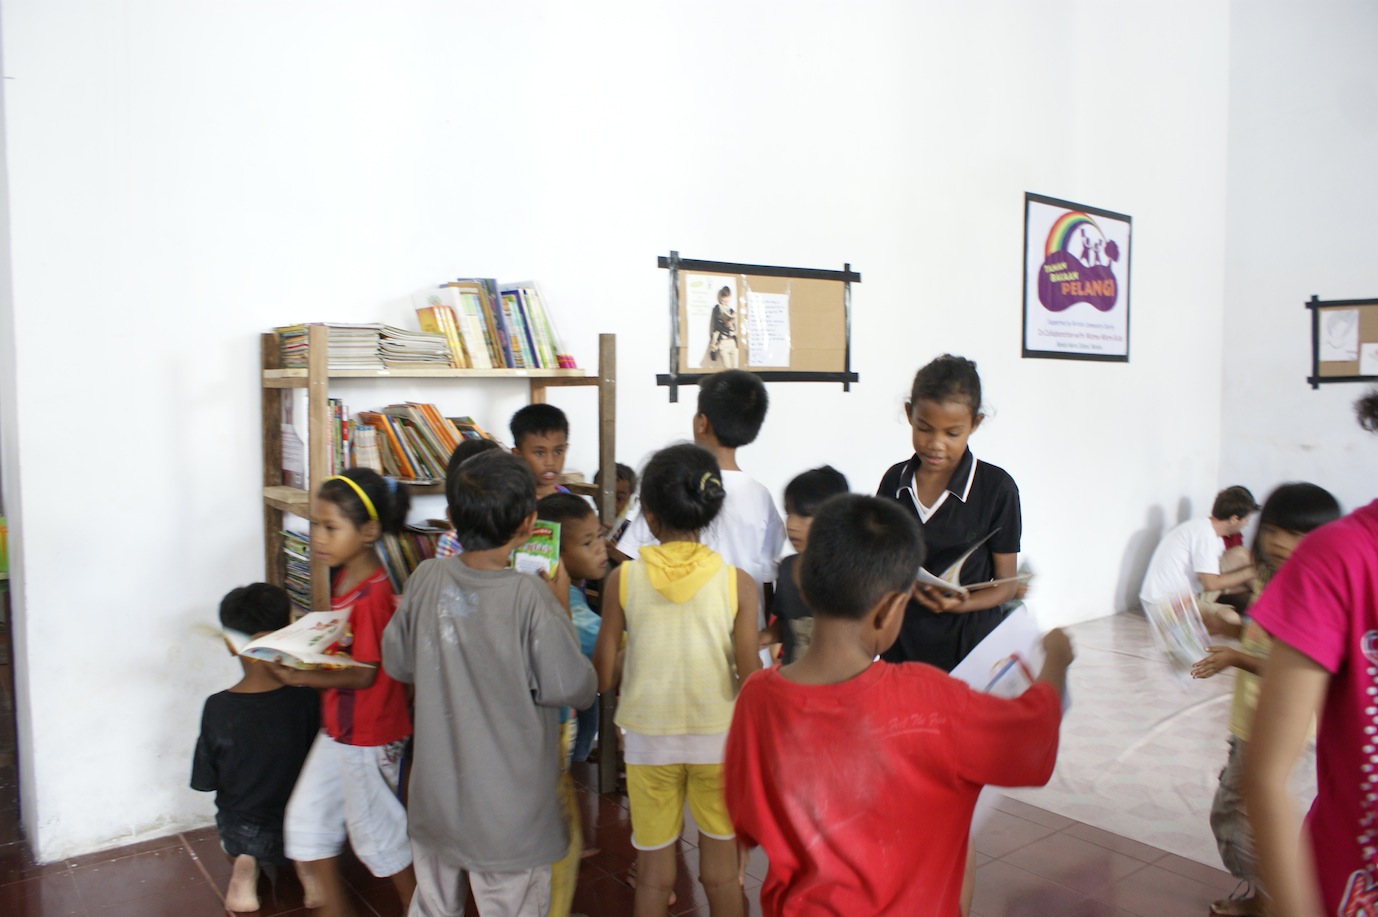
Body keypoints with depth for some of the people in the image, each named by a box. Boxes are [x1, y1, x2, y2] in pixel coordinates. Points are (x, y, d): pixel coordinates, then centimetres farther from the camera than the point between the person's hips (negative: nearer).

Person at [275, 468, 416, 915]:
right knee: (307, 816, 17)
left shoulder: (372, 593, -26)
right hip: (338, 727, 9)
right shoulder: (344, 576, 2)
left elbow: (364, 674, -25)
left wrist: (304, 677, -33)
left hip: (369, 734, -9)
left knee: (374, 829, 8)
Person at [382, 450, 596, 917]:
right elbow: (575, 689, -16)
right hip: (508, 812, -4)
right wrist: (561, 607, -7)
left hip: (436, 800, 4)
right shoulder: (529, 595, -24)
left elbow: (397, 663, 3)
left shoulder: (427, 578, -11)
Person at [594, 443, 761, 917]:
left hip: (649, 739, 1)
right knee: (721, 871, 18)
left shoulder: (622, 579, -10)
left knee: (655, 871, 18)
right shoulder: (737, 583, -12)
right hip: (717, 738, 0)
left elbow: (602, 678, -6)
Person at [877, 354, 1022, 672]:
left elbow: (1006, 583, -3)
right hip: (901, 641, 3)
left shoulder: (996, 487, -8)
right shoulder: (894, 481, 2)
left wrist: (960, 605, -21)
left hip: (969, 645, -3)